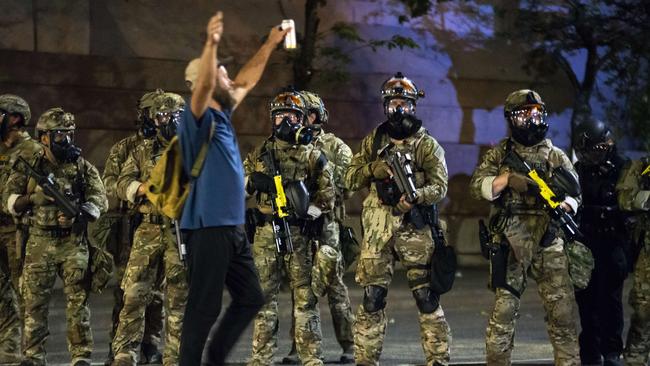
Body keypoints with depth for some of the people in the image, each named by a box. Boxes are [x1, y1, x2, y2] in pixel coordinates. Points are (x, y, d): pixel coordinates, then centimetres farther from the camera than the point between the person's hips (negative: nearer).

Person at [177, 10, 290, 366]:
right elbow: (203, 85, -31)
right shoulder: (199, 119, -11)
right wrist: (211, 43, -44)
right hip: (208, 227, -9)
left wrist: (270, 45, 28)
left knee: (250, 299, 14)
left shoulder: (222, 117, 14)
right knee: (204, 307, -6)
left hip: (234, 228, 9)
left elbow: (246, 81, 27)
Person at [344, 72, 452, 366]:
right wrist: (372, 169, -8)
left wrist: (415, 196, -26)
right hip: (377, 229, 2)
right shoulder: (372, 141, 13)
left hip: (414, 229, -2)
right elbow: (350, 180, 10)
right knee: (372, 298, 3)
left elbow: (439, 186, -7)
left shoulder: (427, 145, 3)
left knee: (426, 297, -3)